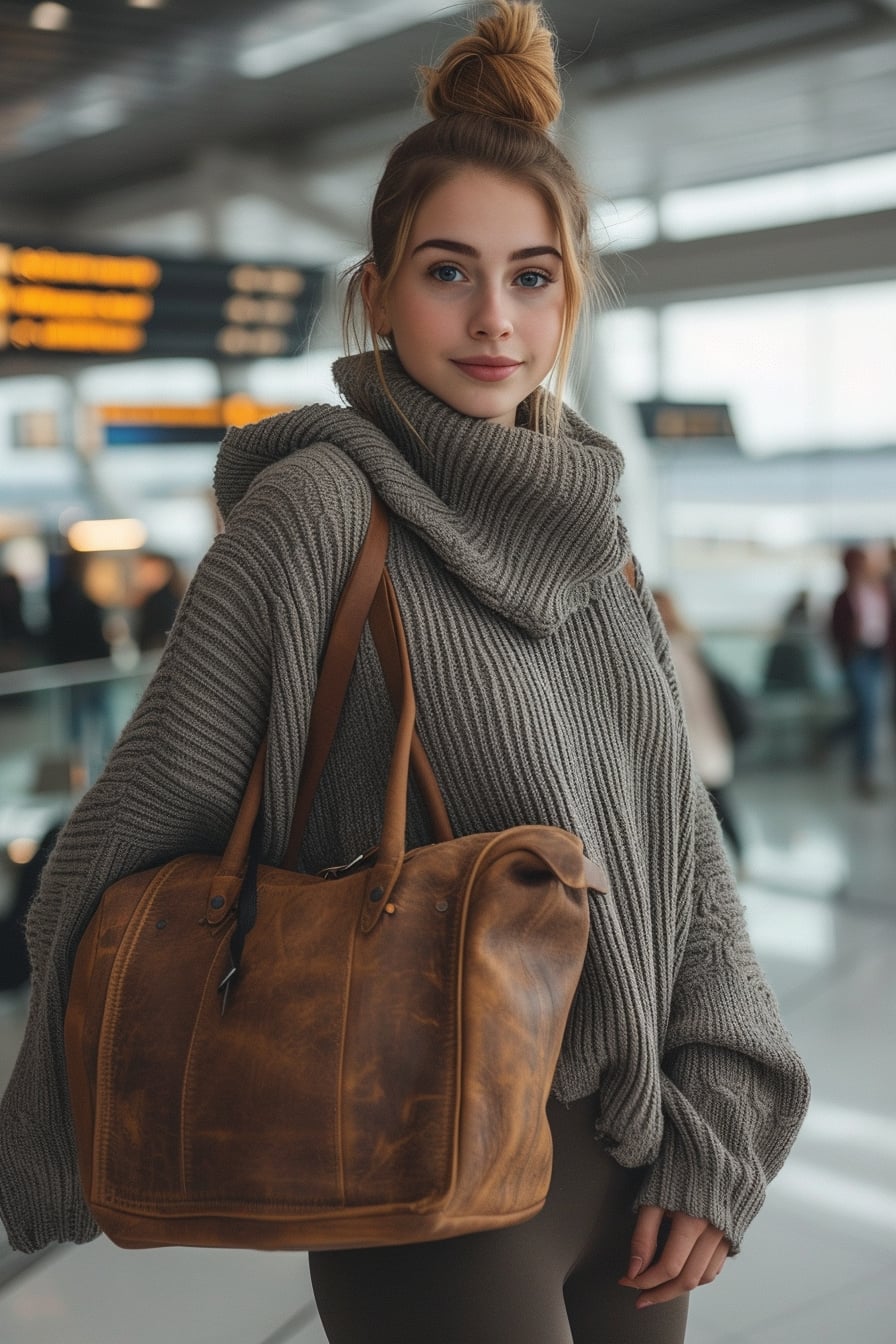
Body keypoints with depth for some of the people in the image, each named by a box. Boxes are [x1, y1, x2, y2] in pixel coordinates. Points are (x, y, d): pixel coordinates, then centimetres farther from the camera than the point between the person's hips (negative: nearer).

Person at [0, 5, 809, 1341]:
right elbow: (134, 840, -10)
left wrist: (720, 1137, 0)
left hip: (636, 1162, 6)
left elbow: (684, 843, 7)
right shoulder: (316, 508, -14)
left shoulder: (593, 540, 4)